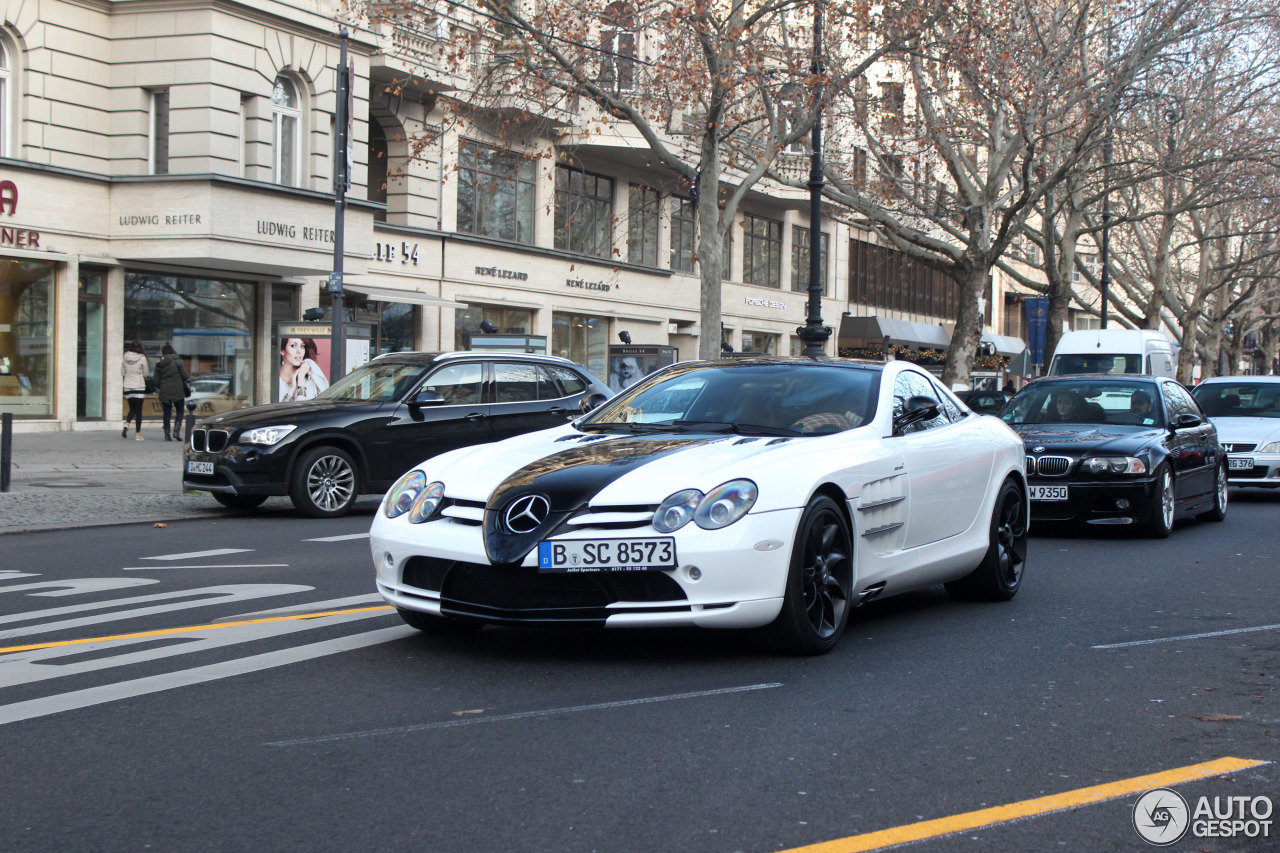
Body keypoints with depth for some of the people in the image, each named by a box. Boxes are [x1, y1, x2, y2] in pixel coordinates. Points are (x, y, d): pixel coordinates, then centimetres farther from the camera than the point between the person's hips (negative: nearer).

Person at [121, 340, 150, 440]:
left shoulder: (125, 359, 3)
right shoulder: (142, 359, -9)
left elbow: (122, 373, 7)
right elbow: (146, 374, -3)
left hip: (127, 387, 4)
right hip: (139, 387, -4)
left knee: (132, 409, 16)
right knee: (138, 410, 2)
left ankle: (126, 425, -11)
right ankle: (137, 434, 3)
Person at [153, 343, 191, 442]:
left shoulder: (159, 364, 4)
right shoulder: (177, 361, -6)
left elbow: (157, 380, 6)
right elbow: (185, 375, -6)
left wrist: (158, 390, 22)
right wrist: (189, 378, 16)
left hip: (164, 392, 3)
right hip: (177, 391, -3)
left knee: (167, 413, 7)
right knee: (179, 411, 6)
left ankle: (167, 434, 4)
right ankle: (176, 431, -10)